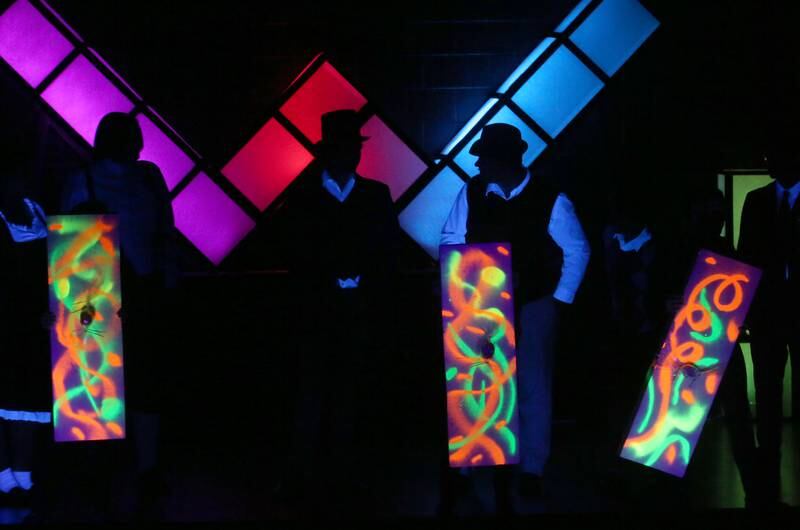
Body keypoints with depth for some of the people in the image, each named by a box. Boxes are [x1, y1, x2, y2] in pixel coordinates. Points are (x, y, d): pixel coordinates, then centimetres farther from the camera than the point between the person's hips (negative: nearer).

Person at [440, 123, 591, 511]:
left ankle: (532, 468, 14)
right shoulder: (471, 194, -4)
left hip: (534, 306, -2)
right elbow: (452, 241, 3)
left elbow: (577, 251, -2)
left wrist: (560, 300, -6)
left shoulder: (550, 200, -9)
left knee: (532, 386, 4)